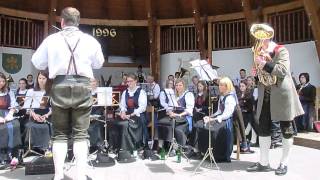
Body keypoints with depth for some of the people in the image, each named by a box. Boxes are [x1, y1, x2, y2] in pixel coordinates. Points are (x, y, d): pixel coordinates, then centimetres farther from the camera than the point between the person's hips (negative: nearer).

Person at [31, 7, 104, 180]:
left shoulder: (51, 39, 3)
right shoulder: (90, 40, 3)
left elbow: (37, 63, 13)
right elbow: (98, 63, 17)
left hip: (60, 87, 0)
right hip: (82, 87, 0)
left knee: (60, 133, 10)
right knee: (80, 133, 4)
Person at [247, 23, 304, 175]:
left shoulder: (281, 50, -6)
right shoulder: (260, 52, 13)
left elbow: (283, 70, -20)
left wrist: (265, 64, -23)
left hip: (281, 95, -6)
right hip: (265, 96, 6)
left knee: (286, 129, 4)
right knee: (263, 127, 4)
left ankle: (284, 163, 16)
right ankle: (264, 162, 13)